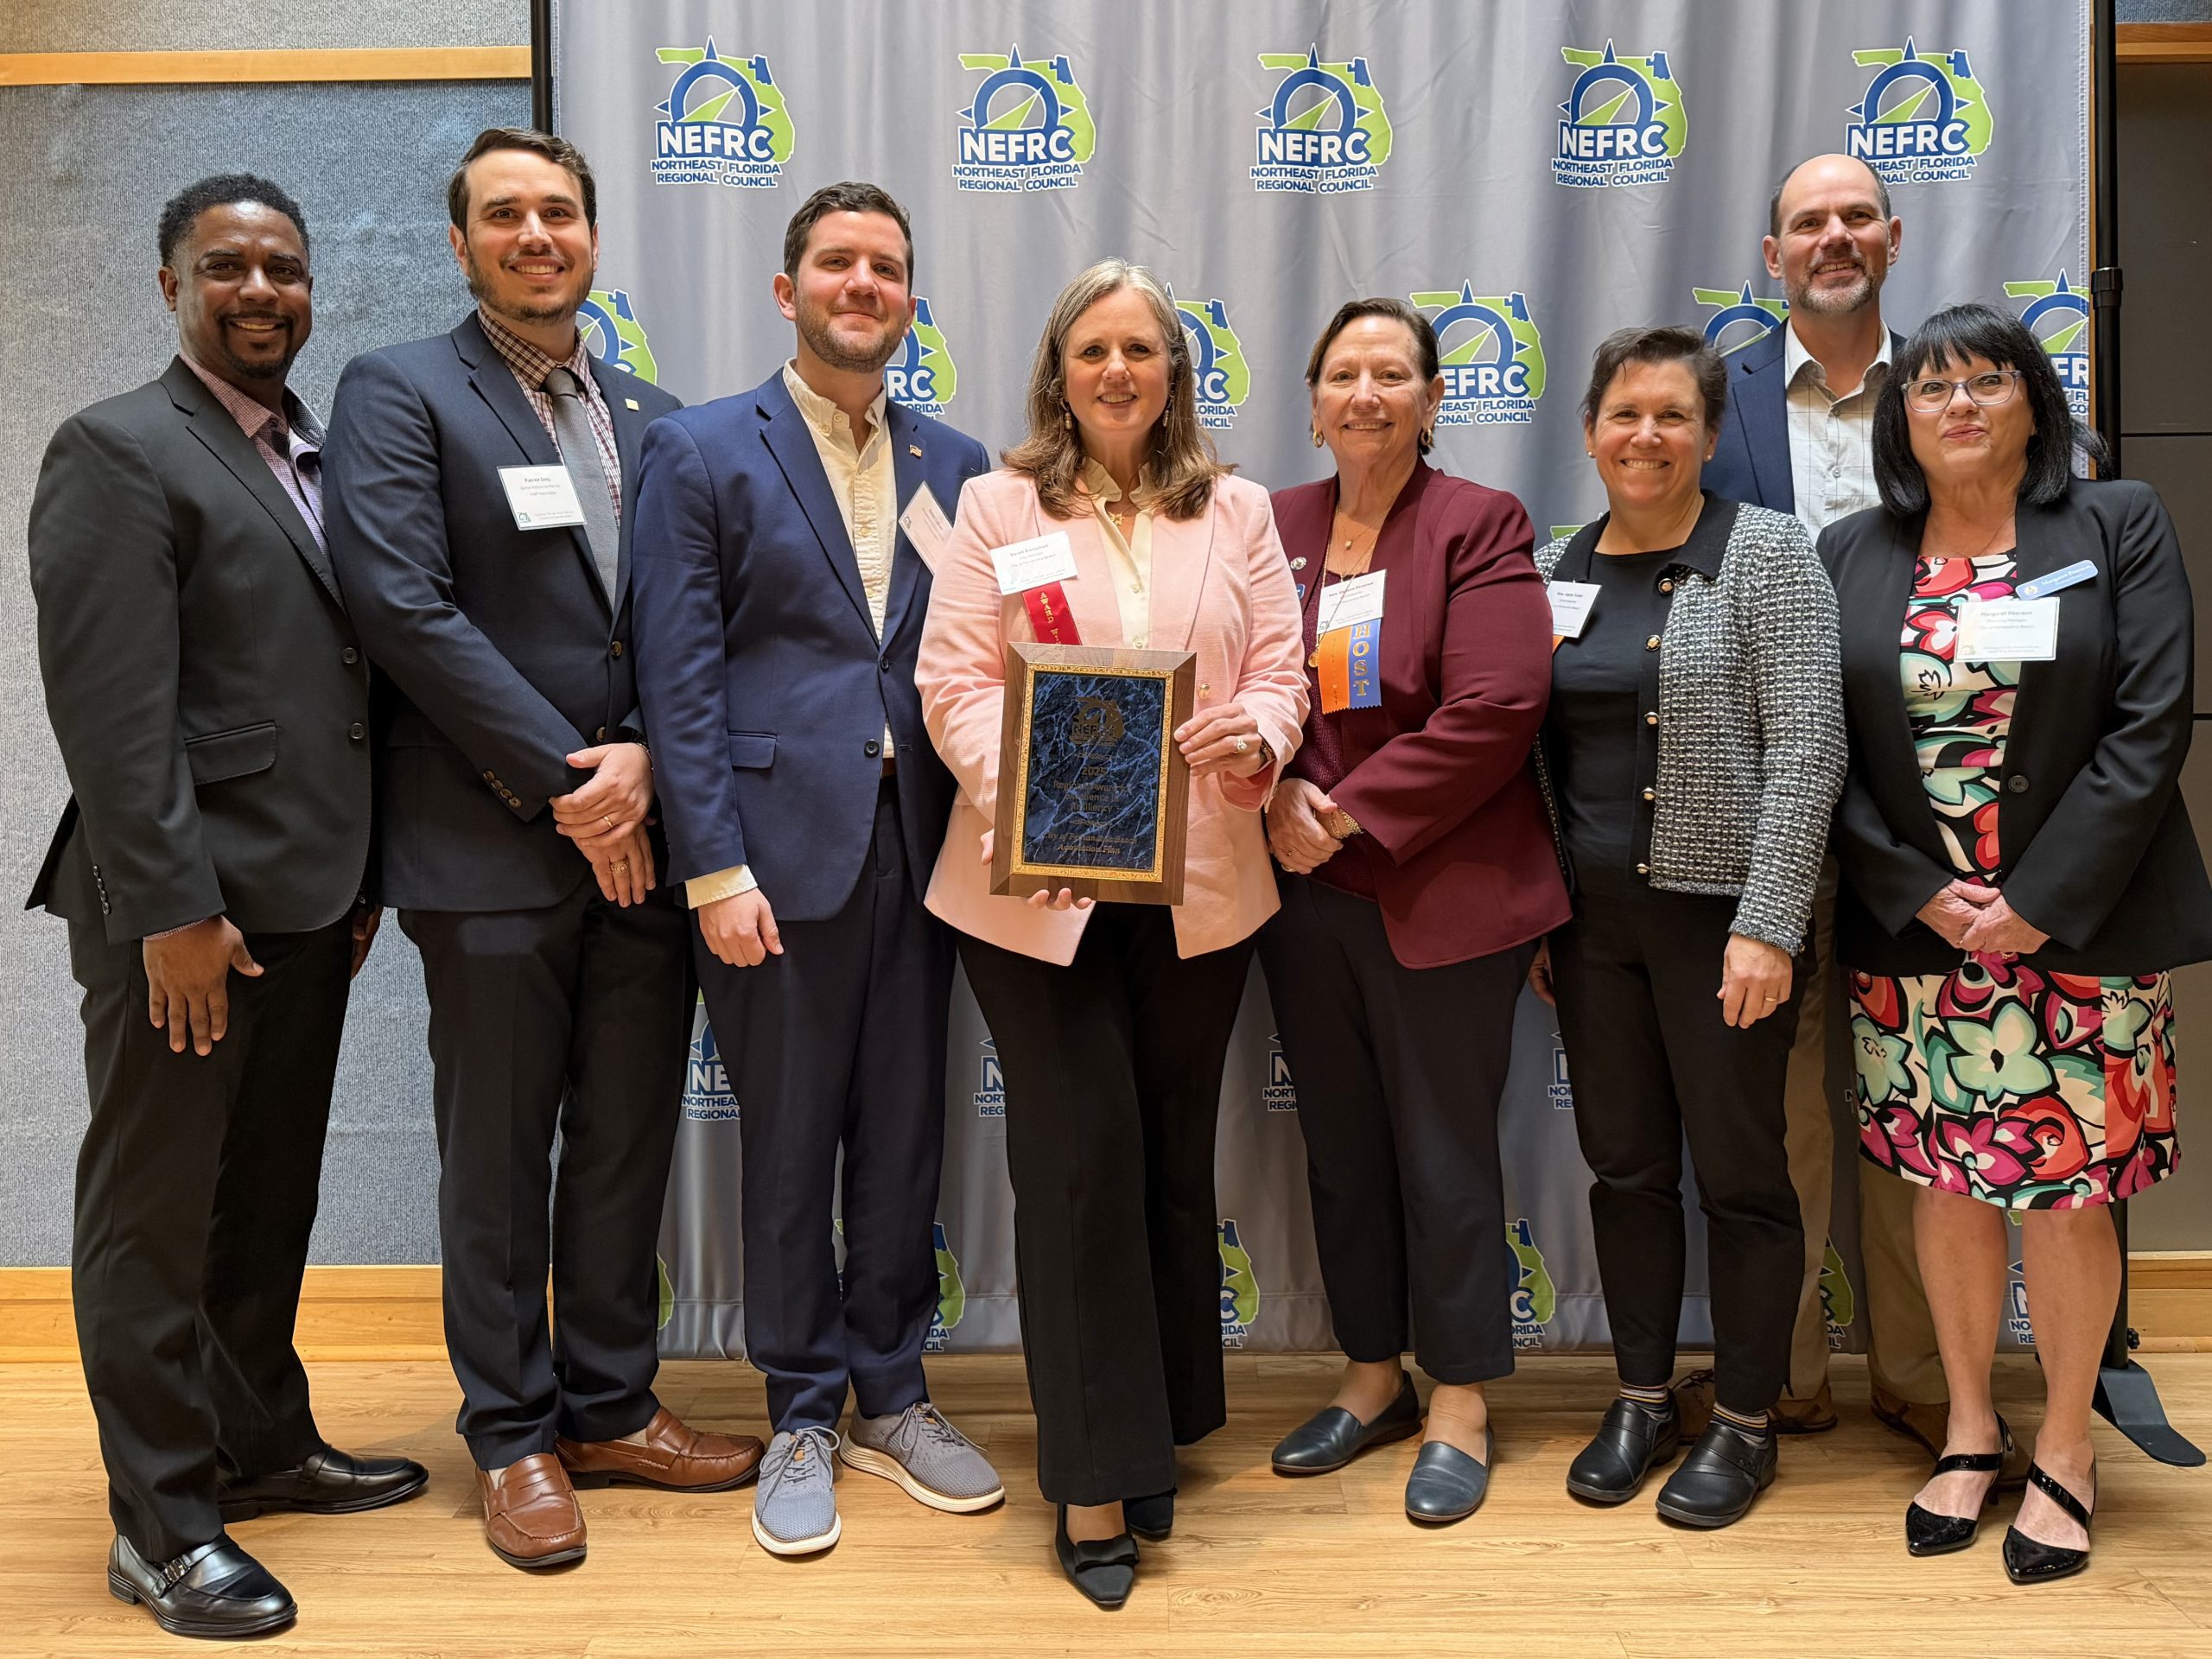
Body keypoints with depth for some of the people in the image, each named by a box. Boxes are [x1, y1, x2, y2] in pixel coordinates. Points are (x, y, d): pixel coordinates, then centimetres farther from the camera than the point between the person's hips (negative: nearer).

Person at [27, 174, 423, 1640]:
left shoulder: (327, 457, 14)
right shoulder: (119, 451, -8)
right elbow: (111, 705, -16)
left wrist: (360, 874, 11)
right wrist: (173, 909, -19)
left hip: (307, 900, 7)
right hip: (186, 910, -7)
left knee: (273, 1198, 18)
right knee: (156, 1214, 5)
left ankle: (263, 1445, 34)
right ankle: (162, 1521, 17)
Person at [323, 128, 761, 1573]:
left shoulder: (653, 419, 14)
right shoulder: (397, 394, -1)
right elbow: (407, 609, -12)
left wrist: (644, 764, -9)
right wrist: (565, 786, -14)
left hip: (642, 838, 5)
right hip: (490, 847, -5)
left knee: (629, 1143, 12)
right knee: (498, 1156, 6)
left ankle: (613, 1406, 28)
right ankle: (515, 1439, 22)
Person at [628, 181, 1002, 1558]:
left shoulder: (957, 466, 12)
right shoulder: (702, 452, 0)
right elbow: (680, 679, -5)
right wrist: (715, 870, -12)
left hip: (921, 849, 4)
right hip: (782, 849, -3)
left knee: (907, 1137, 12)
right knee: (790, 1145, 7)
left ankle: (891, 1397, 29)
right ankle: (804, 1419, 24)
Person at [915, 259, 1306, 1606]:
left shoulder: (1237, 511, 12)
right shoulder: (999, 505, 6)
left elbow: (1282, 670, 6)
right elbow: (955, 679, -2)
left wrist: (1257, 738, -16)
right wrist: (1019, 782, -20)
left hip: (1199, 884, 3)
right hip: (1039, 884, -2)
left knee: (1173, 1160, 12)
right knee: (1083, 1163, -4)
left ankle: (1157, 1437, 29)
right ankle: (1099, 1482, 7)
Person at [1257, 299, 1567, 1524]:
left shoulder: (1478, 526, -5)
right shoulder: (1270, 528, 9)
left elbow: (1495, 707, -16)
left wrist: (1353, 813, -15)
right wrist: (1275, 793, -11)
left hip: (1439, 897, -5)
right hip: (1303, 895, 5)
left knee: (1445, 1157, 5)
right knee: (1340, 1147, 15)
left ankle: (1460, 1407, 21)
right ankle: (1371, 1376, 32)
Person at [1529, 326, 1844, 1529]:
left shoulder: (1765, 552, -7)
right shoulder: (1555, 569, 9)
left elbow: (1807, 748, -13)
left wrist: (1768, 926, -19)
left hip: (1720, 914, -5)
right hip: (1590, 917, 5)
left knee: (1738, 1171, 6)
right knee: (1625, 1163, 13)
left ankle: (1744, 1421, 22)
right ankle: (1642, 1398, 29)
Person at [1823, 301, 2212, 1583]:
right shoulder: (1850, 555, 6)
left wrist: (2038, 902, -13)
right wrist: (1921, 895, -9)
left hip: (2079, 928, -2)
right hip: (1916, 936, 2)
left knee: (2067, 1192, 3)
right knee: (1949, 1185, 10)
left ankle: (2066, 1447, 22)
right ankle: (1970, 1428, 27)